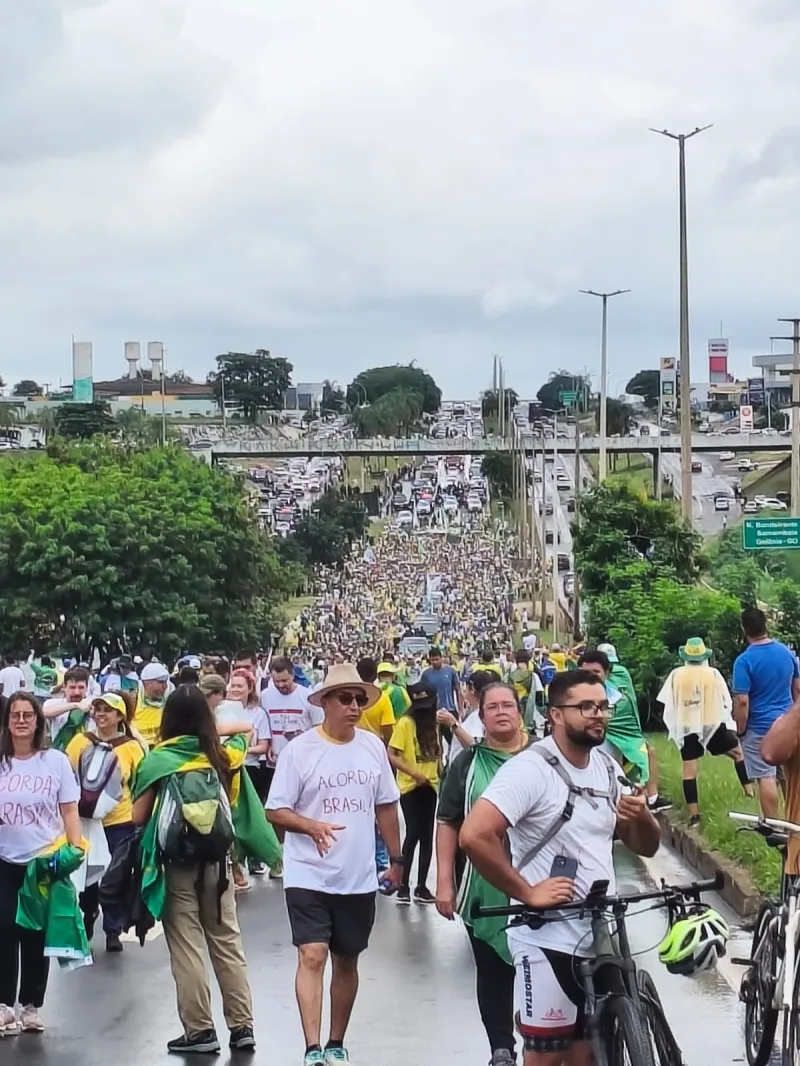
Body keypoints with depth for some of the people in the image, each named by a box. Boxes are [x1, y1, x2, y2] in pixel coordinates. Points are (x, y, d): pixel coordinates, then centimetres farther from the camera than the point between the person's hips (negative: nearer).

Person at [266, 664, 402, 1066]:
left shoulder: (373, 746, 3)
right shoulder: (300, 750, -9)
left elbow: (385, 806, 13)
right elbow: (276, 811, -9)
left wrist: (396, 858, 14)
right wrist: (312, 826, -26)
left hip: (359, 877, 4)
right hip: (308, 875, -4)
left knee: (346, 961, 13)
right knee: (312, 956, -16)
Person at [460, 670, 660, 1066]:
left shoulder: (606, 766, 9)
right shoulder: (530, 768, -15)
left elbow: (645, 846, 14)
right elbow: (474, 836, -27)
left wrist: (643, 817, -8)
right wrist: (526, 892, -21)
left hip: (602, 937, 7)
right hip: (548, 940, -7)